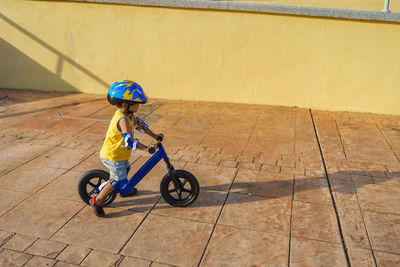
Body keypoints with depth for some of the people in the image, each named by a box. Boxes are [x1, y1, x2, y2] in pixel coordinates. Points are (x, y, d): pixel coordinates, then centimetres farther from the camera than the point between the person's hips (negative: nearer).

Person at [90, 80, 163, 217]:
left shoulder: (127, 114, -1)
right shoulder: (123, 119, -31)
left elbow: (139, 124, 10)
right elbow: (128, 140, -40)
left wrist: (154, 136, 8)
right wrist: (146, 148, -38)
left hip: (120, 154, 10)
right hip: (113, 157, -10)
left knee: (125, 170, 29)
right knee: (118, 180, -2)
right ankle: (97, 201, 11)